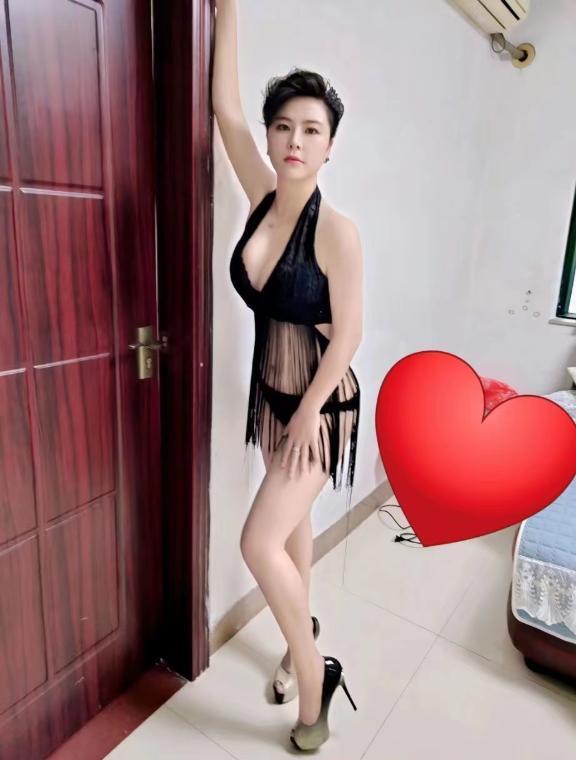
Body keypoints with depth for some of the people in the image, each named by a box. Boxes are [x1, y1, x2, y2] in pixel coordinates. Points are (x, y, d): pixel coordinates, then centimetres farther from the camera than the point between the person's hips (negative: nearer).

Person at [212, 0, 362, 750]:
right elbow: (226, 105, 2)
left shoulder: (337, 230, -17)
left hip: (321, 402, -6)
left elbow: (348, 334, -16)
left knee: (260, 540, -11)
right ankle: (302, 637, 43)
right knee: (293, 520, 20)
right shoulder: (264, 198, 0)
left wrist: (309, 414, -14)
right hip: (270, 394, 7)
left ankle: (314, 674, 14)